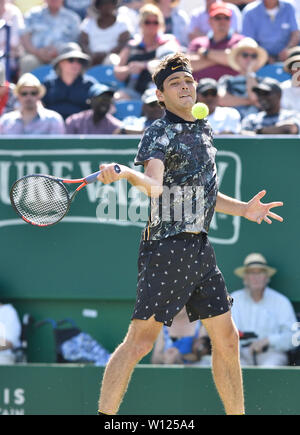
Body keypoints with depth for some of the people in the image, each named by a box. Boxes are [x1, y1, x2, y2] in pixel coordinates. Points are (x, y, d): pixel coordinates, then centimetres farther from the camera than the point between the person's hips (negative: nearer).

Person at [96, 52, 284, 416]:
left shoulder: (203, 131, 17)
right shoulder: (159, 133, -7)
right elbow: (154, 186, -26)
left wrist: (243, 209, 23)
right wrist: (124, 173, -44)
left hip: (200, 248, 8)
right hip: (167, 247, -8)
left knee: (226, 339, 11)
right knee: (140, 341, -12)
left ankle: (237, 416, 21)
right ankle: (104, 417, -10)